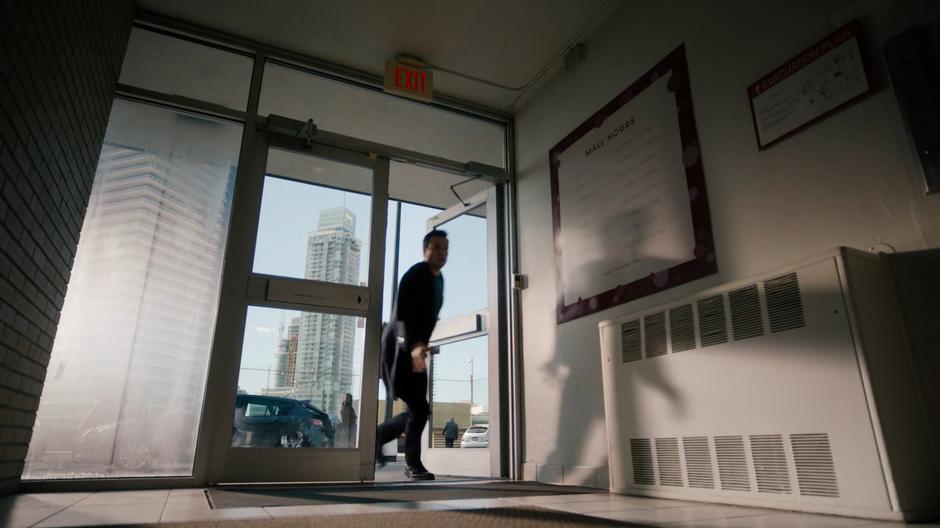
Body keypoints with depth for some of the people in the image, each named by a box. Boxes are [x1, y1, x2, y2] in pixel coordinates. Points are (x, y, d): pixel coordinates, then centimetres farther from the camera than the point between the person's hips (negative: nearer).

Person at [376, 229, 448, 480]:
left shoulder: (438, 279, 14)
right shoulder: (415, 275, -15)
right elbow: (402, 315, -28)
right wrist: (414, 346, -41)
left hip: (415, 350, 9)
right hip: (400, 349, -9)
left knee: (418, 410, 7)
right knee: (420, 409, -10)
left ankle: (378, 436, 26)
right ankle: (413, 465, 6)